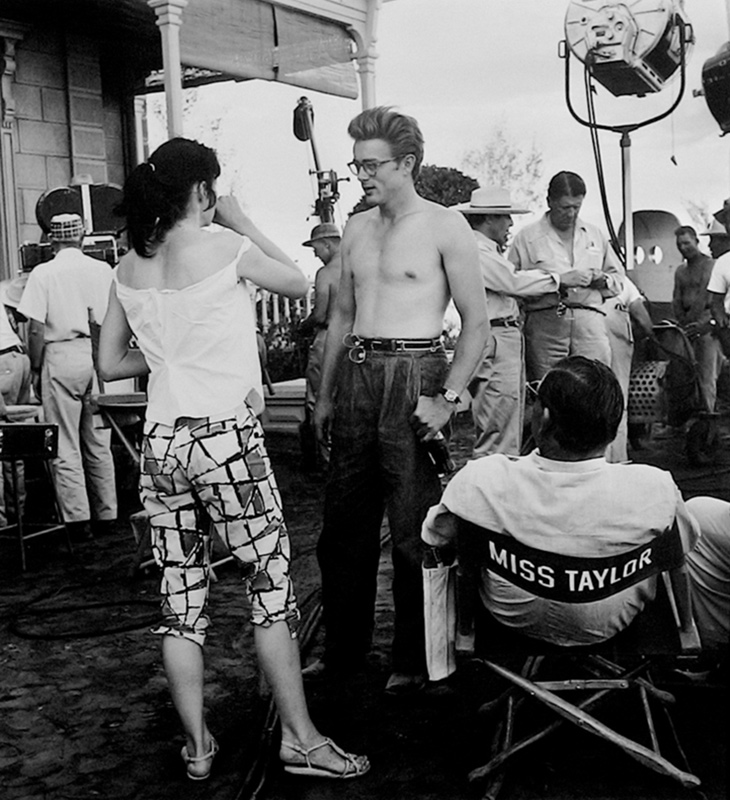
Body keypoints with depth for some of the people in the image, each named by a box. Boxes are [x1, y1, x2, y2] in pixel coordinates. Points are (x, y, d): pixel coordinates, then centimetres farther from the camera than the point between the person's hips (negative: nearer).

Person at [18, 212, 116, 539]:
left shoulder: (43, 273, -6)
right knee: (99, 444, 12)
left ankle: (77, 518, 4)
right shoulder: (103, 270, 3)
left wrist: (35, 369, 2)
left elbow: (36, 330, -9)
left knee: (65, 446, 4)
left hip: (61, 358, -3)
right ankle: (105, 514, 18)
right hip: (98, 357, 4)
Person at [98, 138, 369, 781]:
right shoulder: (224, 247, -8)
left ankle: (197, 745, 18)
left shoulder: (130, 267, 8)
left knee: (180, 594, 10)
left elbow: (110, 363, 14)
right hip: (225, 438, -5)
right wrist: (242, 222, 11)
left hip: (161, 443, 6)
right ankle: (300, 738, 10)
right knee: (271, 580, 4)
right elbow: (298, 284, 7)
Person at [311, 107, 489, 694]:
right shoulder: (356, 228, 15)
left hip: (412, 376, -6)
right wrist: (325, 394, 16)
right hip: (354, 375, 6)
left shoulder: (445, 227, -4)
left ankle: (415, 661, 15)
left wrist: (448, 398, -15)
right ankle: (343, 650, 24)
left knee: (414, 532, 0)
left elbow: (478, 323, -7)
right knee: (344, 525, 10)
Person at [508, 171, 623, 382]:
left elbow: (618, 278, 29)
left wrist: (602, 280, 6)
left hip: (589, 319, 2)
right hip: (545, 322, -2)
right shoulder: (527, 237, 10)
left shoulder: (595, 235, 22)